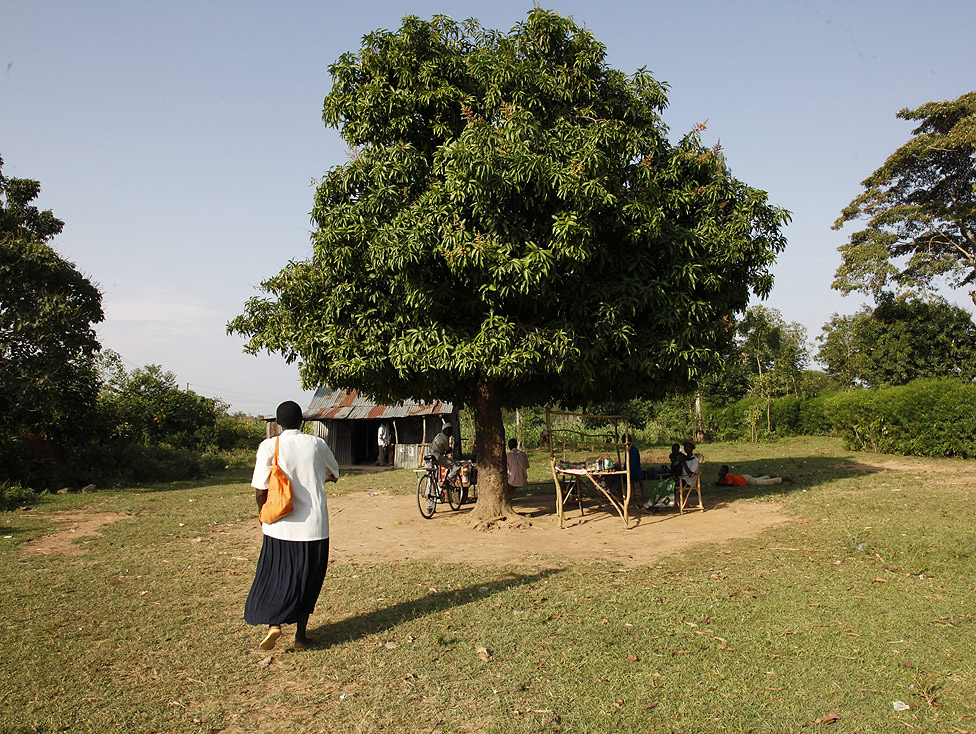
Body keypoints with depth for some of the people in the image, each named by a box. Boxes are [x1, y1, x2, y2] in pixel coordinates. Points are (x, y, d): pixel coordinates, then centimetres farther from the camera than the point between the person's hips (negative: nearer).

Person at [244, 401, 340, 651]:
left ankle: (274, 623, -1)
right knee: (307, 580, 13)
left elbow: (260, 491, -9)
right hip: (314, 525, 1)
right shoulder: (317, 444, -2)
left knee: (276, 576, 16)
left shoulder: (269, 446, -7)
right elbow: (334, 472, 17)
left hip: (281, 525, -1)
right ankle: (301, 635, 18)